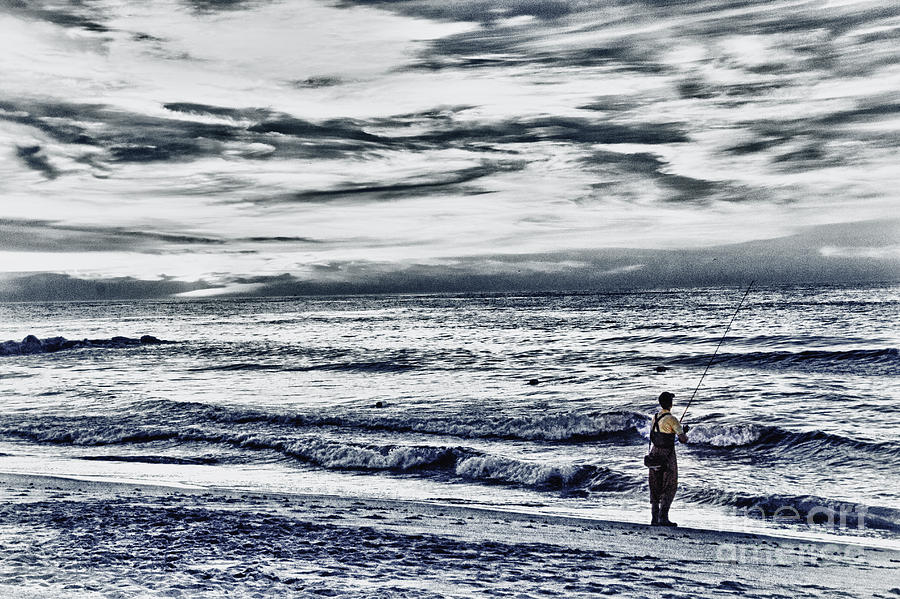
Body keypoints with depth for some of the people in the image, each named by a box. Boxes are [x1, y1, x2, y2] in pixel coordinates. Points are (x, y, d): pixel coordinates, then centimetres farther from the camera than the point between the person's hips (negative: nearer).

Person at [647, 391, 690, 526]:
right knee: (670, 487, 2)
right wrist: (684, 431, 5)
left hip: (655, 453, 6)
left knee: (655, 487, 11)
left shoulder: (655, 418, 6)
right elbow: (683, 439, -17)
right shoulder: (671, 419, -15)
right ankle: (663, 517, -5)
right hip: (668, 456, -6)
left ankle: (654, 518, 12)